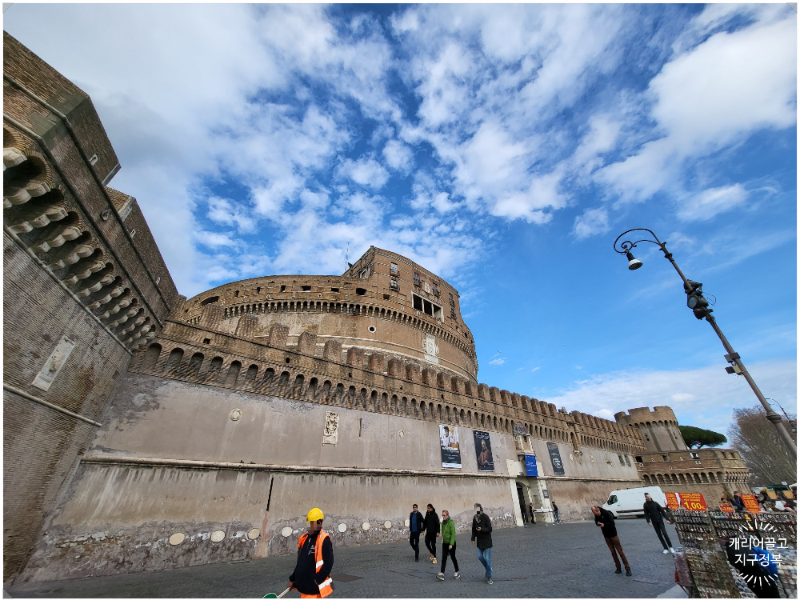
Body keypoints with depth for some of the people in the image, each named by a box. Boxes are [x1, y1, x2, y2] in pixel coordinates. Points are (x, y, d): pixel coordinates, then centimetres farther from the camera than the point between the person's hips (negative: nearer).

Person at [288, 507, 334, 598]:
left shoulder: (324, 540, -18)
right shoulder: (304, 539, 6)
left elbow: (328, 563, -19)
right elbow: (300, 562, 17)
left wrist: (317, 580, -20)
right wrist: (292, 579, 16)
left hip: (316, 588, -7)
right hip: (304, 587, 7)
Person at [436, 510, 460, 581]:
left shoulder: (451, 523, -19)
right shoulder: (443, 523, 2)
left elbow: (453, 534, -21)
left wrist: (451, 544, -23)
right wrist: (442, 541, 17)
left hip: (451, 543, -6)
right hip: (444, 543, 6)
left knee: (453, 557, 10)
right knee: (444, 558, 0)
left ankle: (457, 572, 30)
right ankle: (442, 574, 0)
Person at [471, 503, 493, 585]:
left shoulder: (486, 517, -18)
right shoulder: (475, 518, -2)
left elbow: (489, 529, -18)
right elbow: (473, 529, 9)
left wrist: (482, 529, -33)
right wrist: (473, 538, 5)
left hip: (487, 541, -5)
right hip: (479, 541, 5)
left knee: (487, 559, -2)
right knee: (480, 557, 6)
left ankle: (489, 577, 14)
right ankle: (488, 568, 33)